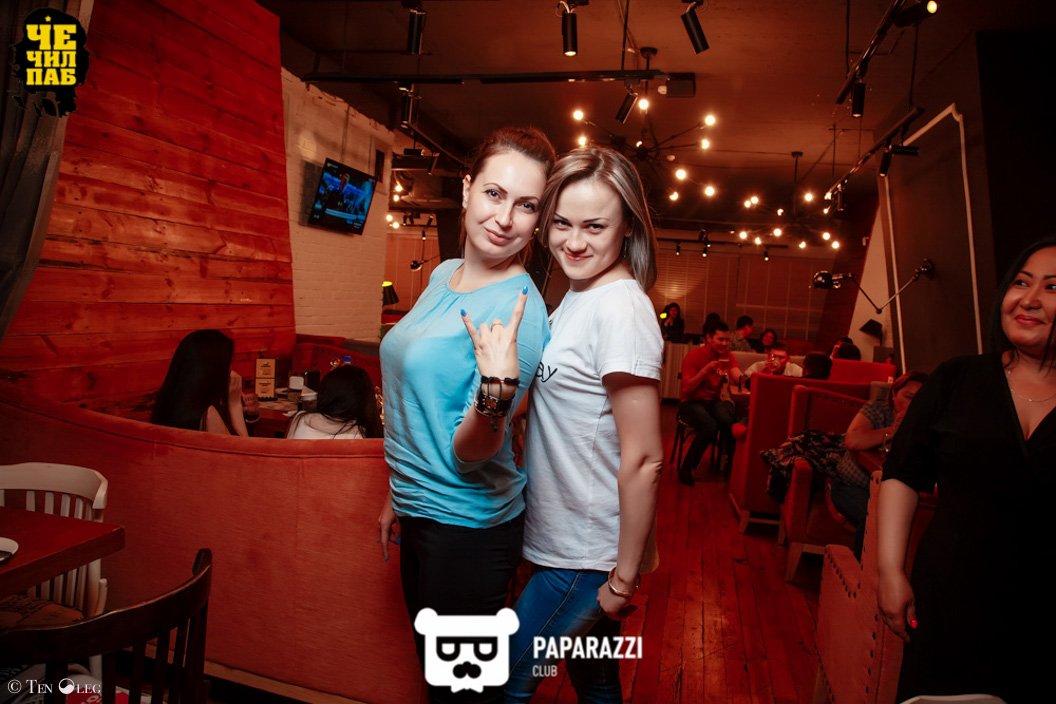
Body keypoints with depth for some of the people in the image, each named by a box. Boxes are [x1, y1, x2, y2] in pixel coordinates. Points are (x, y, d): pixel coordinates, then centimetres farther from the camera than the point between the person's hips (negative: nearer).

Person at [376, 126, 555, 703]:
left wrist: (498, 386, -42)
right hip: (420, 513, 8)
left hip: (467, 527, -8)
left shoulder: (518, 309, -23)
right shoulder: (442, 275, 1)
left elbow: (469, 452, -22)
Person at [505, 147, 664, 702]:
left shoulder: (620, 309, -23)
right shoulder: (579, 294, 5)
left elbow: (643, 459, -22)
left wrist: (625, 577, -17)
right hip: (563, 537, 8)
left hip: (587, 558, -8)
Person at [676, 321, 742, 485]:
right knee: (710, 426, -33)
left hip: (714, 402, 4)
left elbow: (738, 378, -10)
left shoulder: (727, 356, 6)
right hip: (691, 403, -4)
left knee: (732, 421, -30)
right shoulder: (694, 355, -8)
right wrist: (706, 369, -24)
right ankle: (686, 469, -16)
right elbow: (686, 389, -15)